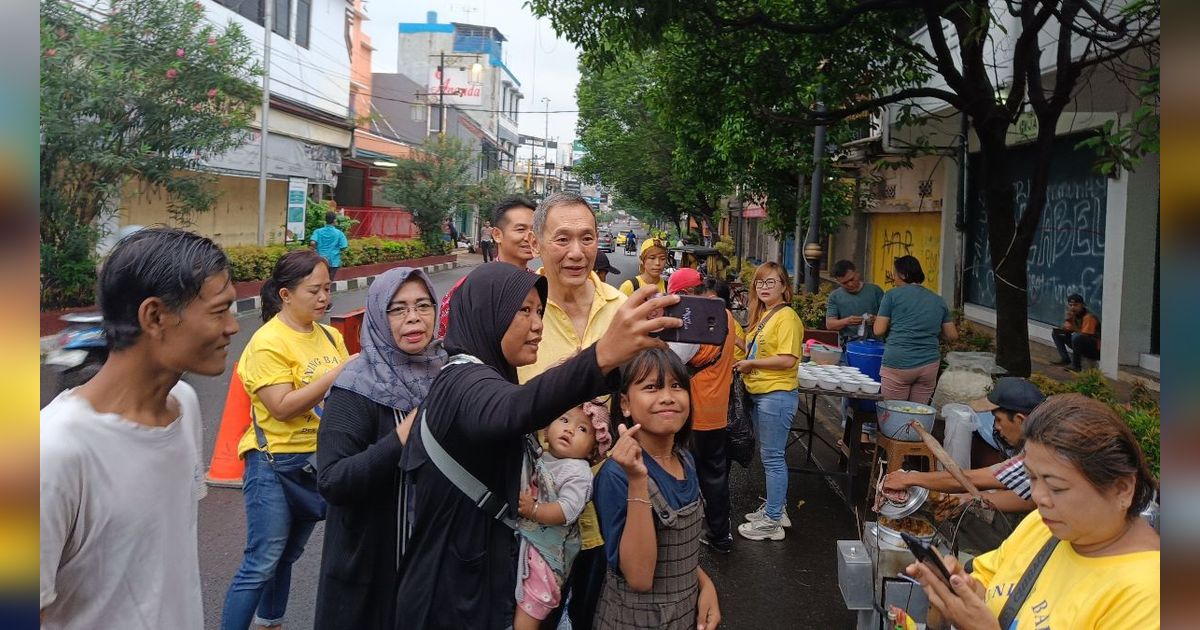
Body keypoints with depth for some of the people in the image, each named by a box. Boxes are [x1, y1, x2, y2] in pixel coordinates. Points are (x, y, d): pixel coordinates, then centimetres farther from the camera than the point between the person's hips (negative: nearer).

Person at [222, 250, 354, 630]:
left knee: (288, 555, 19)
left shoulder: (329, 335, 5)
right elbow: (283, 407, -23)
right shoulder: (268, 343, -15)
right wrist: (337, 373, -25)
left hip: (319, 460, 7)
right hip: (275, 464, -7)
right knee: (261, 564, -3)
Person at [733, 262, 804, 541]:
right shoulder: (762, 315, 13)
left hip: (777, 395, -9)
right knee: (768, 455, 18)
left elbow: (787, 360, -23)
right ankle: (776, 507, 32)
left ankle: (772, 522, 8)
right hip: (759, 393, 9)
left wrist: (751, 363, -16)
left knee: (772, 457, -1)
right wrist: (743, 362, 5)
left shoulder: (786, 317, -15)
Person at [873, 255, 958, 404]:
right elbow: (953, 335, 15)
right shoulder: (939, 301, 13)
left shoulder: (892, 295, 1)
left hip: (898, 364, -4)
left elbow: (878, 331, -2)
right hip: (929, 364, 4)